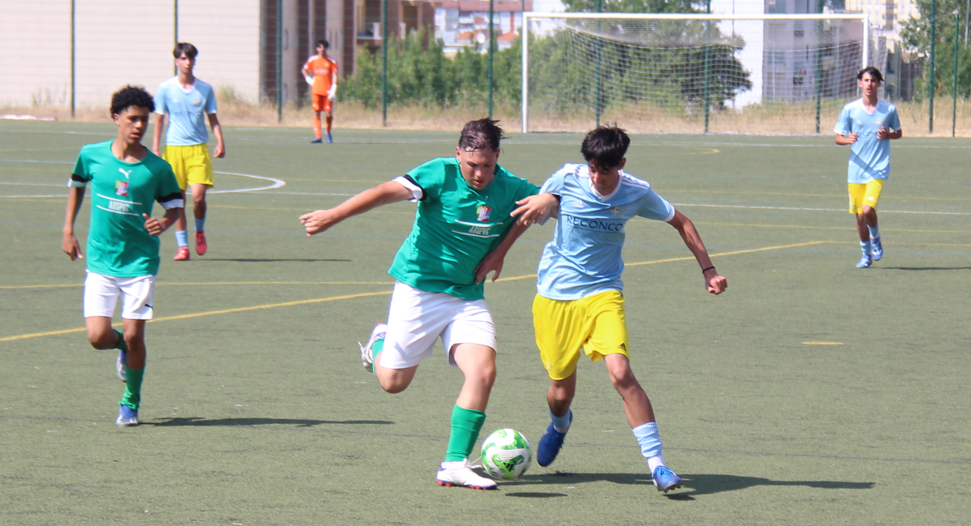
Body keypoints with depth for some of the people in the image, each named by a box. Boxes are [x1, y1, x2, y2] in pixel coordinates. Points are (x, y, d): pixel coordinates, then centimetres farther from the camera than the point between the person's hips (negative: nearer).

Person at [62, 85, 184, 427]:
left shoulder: (157, 168, -5)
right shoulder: (92, 156, -2)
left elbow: (175, 204, 7)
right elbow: (76, 185, 17)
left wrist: (164, 223, -16)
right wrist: (68, 230, 13)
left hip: (140, 262, -1)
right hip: (100, 261, 1)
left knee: (134, 336, -6)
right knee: (98, 337, -10)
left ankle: (131, 402, 18)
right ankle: (123, 346, 28)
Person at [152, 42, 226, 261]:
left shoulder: (205, 89, 5)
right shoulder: (165, 89, 2)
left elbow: (213, 119, 10)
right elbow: (159, 120, 6)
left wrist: (220, 142, -3)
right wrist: (155, 149, 0)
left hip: (198, 148, 0)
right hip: (173, 148, 0)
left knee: (198, 196, -12)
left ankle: (200, 232, 17)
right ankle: (182, 246, 9)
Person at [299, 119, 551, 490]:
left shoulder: (510, 189, -5)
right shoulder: (440, 174, -18)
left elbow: (544, 202, 14)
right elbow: (388, 192, -28)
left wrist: (500, 250, 3)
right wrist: (333, 216, -38)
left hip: (468, 296, 3)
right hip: (419, 287, -3)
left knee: (483, 372, -16)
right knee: (393, 381, 1)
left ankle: (454, 464, -8)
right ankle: (381, 342, 38)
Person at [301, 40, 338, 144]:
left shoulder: (332, 62, 2)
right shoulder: (312, 60, 8)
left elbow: (334, 76, -2)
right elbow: (304, 70, 22)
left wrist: (333, 91, -12)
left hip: (327, 91, -1)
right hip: (316, 91, 1)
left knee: (329, 114, -3)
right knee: (316, 113, -6)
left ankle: (328, 132, 24)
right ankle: (317, 136, -8)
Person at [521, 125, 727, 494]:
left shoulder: (637, 194, -7)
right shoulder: (567, 179, -9)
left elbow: (680, 223, 9)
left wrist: (707, 270, 6)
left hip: (602, 294, -1)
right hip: (554, 295, 1)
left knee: (620, 373, -23)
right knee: (562, 390, 6)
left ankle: (656, 463, -19)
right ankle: (559, 424, 46)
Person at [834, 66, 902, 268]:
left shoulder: (889, 109, 1)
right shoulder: (850, 109, 1)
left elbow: (898, 133, 14)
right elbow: (838, 137, 4)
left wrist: (888, 135, -9)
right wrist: (847, 139, -19)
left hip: (878, 169, -2)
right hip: (856, 169, 2)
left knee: (868, 209, -20)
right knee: (859, 216, 5)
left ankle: (876, 237, 10)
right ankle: (866, 254, 24)